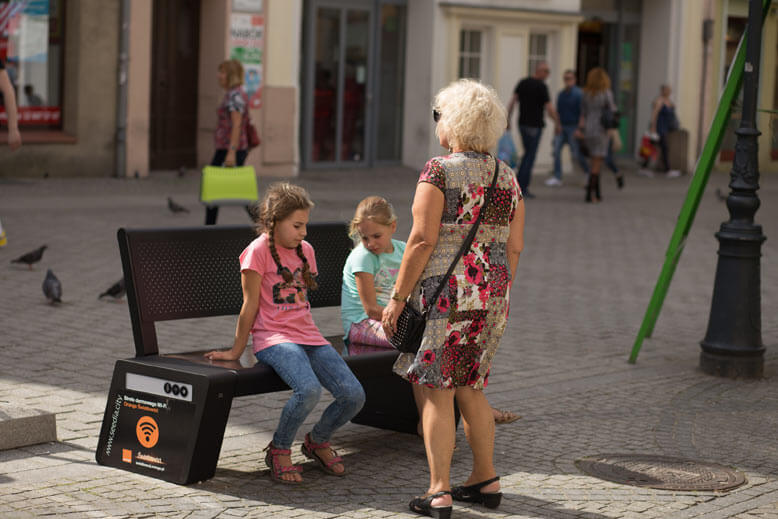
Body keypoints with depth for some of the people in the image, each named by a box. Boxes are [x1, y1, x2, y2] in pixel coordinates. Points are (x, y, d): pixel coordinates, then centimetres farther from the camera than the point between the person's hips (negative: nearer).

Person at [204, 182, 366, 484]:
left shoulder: (305, 250, 15)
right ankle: (279, 451, -7)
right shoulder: (259, 250, -4)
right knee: (309, 389, -34)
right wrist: (236, 351, 2)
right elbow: (250, 306, -2)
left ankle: (318, 442, 17)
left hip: (308, 335, 6)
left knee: (354, 395, -13)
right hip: (273, 338, -6)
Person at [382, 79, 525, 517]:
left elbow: (422, 240, -15)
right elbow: (515, 246, 10)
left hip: (444, 291, -6)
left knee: (437, 391, 0)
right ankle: (486, 481, 22)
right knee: (470, 389, 18)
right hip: (492, 293, 6)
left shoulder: (439, 171, -10)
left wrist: (398, 297, -10)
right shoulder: (507, 176, 9)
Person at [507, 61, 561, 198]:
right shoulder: (541, 86, -13)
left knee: (528, 153, 20)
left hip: (522, 124, 6)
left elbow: (512, 102, 2)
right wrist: (557, 124, -2)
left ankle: (519, 181, 14)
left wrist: (508, 119, 5)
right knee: (530, 156, -1)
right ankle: (523, 188, 0)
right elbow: (550, 109, -14)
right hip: (535, 125, -6)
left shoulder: (522, 83, 6)